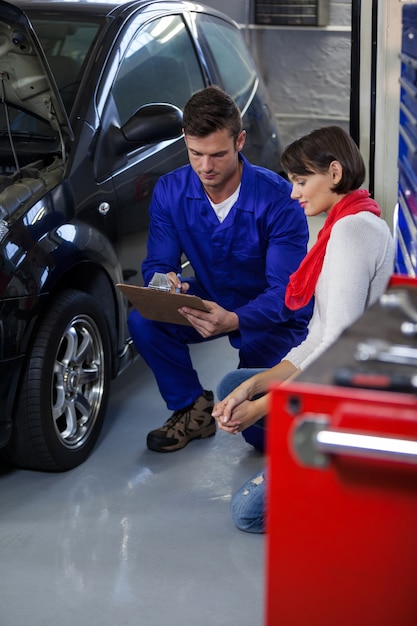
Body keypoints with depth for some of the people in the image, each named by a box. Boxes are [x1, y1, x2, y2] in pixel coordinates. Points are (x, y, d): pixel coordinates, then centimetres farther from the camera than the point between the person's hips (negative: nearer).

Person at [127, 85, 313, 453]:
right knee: (143, 321, -25)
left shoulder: (278, 199, -25)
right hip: (210, 302, 4)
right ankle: (194, 408, -1)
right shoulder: (170, 191, -12)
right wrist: (165, 282, -35)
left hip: (270, 316, -4)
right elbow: (157, 263, -7)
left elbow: (285, 292, -28)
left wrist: (233, 320, -49)